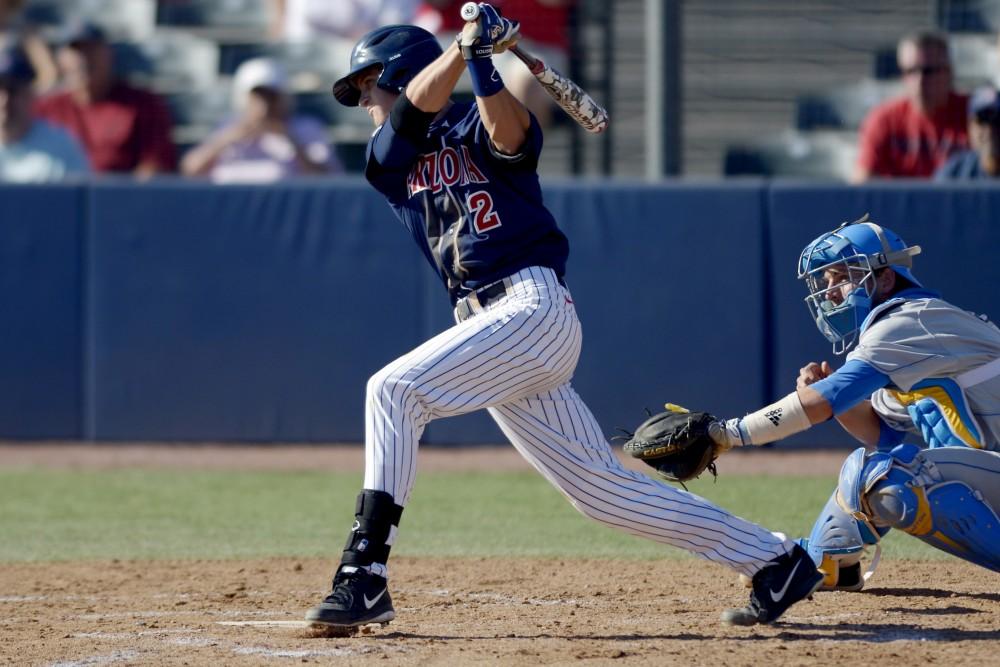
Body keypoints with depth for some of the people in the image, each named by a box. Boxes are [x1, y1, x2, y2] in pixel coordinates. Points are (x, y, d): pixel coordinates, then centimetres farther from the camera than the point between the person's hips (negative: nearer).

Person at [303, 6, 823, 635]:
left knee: (394, 389, -22)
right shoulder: (391, 160, 18)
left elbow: (509, 132, -21)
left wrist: (484, 66, -37)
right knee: (601, 488, 7)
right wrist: (465, 47, -19)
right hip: (493, 324, 8)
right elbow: (419, 102, -3)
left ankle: (365, 576, -28)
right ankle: (774, 559, 16)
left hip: (535, 306, -8)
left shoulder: (476, 126, 4)